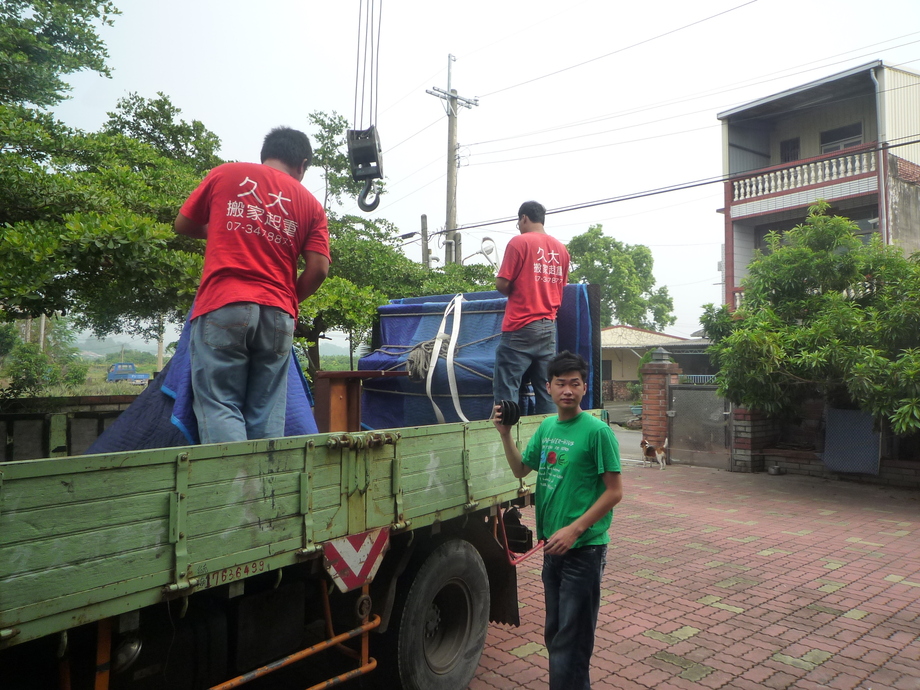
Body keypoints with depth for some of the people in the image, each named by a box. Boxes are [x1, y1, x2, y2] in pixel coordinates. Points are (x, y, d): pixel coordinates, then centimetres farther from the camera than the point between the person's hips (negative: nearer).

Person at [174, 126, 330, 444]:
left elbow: (183, 225, 19)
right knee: (267, 414, 6)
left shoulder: (225, 173, 11)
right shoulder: (310, 203, 12)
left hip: (222, 306, -2)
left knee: (219, 405, -1)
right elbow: (318, 269, 2)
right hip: (278, 315, 2)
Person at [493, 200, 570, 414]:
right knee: (546, 391, 8)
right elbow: (561, 288, 17)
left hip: (521, 327, -6)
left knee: (506, 390, -3)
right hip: (549, 327, 6)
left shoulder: (519, 242, -6)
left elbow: (502, 285, -9)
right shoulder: (561, 248, 11)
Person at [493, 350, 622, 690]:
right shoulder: (547, 427, 6)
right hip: (552, 545, 7)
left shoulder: (596, 431, -15)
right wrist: (505, 434, -1)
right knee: (554, 633, 21)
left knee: (571, 642, 3)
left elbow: (614, 491, -15)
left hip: (583, 549, -7)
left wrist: (574, 530, -21)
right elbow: (520, 469, 14)